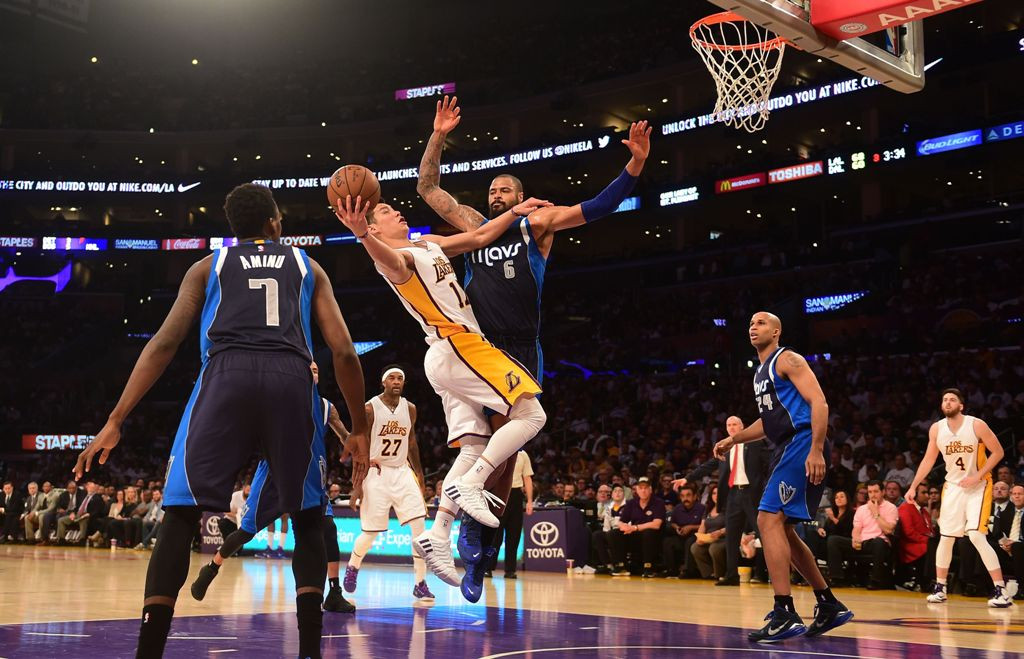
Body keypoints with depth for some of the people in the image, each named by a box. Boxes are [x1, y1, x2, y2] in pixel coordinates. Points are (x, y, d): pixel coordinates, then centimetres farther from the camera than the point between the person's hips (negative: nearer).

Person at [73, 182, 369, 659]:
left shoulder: (208, 266, 24)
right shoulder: (307, 266, 26)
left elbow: (164, 342, 11)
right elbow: (344, 351, 15)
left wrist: (115, 421, 9)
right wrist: (359, 430, 22)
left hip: (227, 376, -1)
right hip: (291, 379, 1)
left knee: (179, 516, 6)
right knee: (308, 518, 17)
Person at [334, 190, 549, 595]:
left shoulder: (429, 244, 21)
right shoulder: (395, 257, -9)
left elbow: (479, 237, 28)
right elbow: (389, 257, -35)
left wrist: (515, 212, 22)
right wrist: (362, 235, -56)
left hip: (448, 357, 9)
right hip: (458, 346, -9)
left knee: (474, 449, 3)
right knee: (531, 415, -13)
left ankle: (436, 535, -3)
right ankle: (469, 486, -18)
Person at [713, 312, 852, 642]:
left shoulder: (788, 360, -6)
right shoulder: (760, 373, 22)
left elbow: (819, 403, -16)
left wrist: (816, 450, -26)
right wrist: (732, 440, 27)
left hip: (802, 445, -10)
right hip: (786, 451, 10)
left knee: (769, 519, -18)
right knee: (783, 530, 12)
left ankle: (785, 614, -19)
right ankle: (829, 606, 21)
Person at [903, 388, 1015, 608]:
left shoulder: (977, 425, -16)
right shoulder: (936, 429, -4)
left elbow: (997, 452, -10)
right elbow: (928, 460, 6)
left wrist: (977, 476, -18)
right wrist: (913, 486, 1)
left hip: (978, 486, -5)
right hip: (953, 486, 5)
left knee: (976, 536, -18)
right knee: (946, 537, 6)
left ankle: (1001, 590, -14)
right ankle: (940, 587, 20)